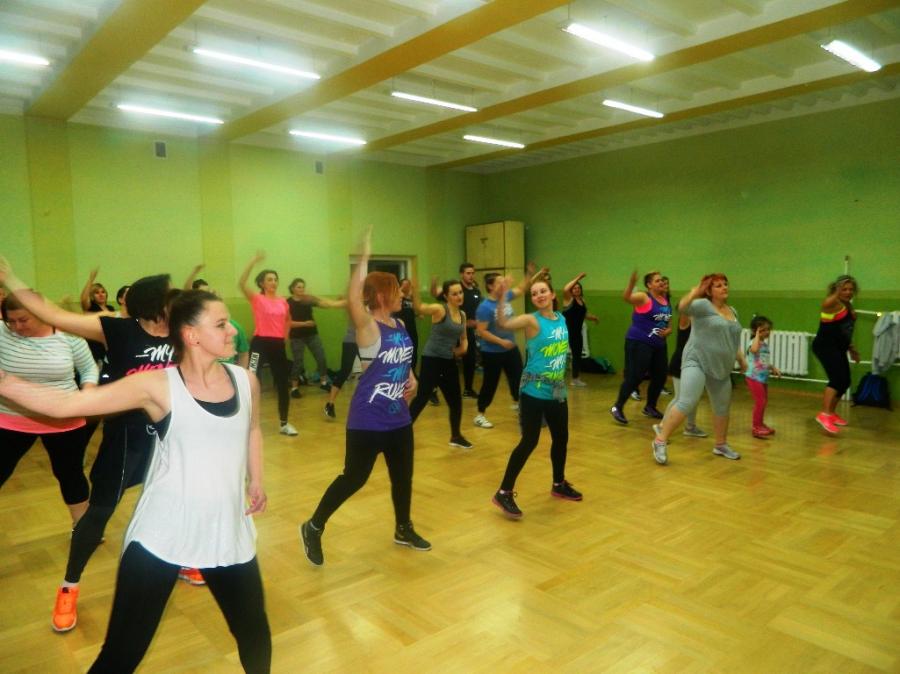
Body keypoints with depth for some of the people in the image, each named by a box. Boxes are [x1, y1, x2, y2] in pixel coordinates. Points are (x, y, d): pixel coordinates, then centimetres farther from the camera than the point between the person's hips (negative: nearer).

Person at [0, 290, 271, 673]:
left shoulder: (246, 381, -2)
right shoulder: (157, 386, -13)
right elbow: (64, 404, -16)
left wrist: (256, 481, 12)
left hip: (228, 533, 3)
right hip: (161, 535, -3)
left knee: (254, 632, 17)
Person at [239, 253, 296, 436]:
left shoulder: (283, 302, 9)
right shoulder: (257, 299, -5)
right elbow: (241, 283, -23)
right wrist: (253, 261, -26)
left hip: (278, 345, 5)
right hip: (260, 344, -5)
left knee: (283, 384, 11)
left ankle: (284, 424, 25)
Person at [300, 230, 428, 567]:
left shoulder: (400, 325, 6)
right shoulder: (368, 327, -17)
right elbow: (352, 300, -39)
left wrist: (412, 378, 4)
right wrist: (364, 257, -33)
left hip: (399, 418, 8)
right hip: (368, 421, -7)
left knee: (403, 475, 18)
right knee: (353, 478, 2)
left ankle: (403, 529, 39)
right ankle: (313, 528, 22)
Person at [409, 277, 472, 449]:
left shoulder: (462, 314, 8)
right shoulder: (440, 309, -13)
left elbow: (464, 338, 20)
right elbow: (419, 309, -32)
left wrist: (463, 348, -1)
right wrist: (415, 292, -49)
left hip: (449, 361, 7)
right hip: (432, 359, -7)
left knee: (456, 399, 13)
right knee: (422, 397, -9)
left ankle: (456, 436, 31)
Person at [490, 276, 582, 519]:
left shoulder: (562, 318, 5)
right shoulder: (531, 320, -13)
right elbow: (503, 324, -32)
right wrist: (502, 296, -40)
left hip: (557, 392, 7)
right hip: (533, 392, -7)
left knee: (561, 438, 18)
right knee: (529, 442, -8)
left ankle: (559, 485, 40)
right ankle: (504, 493, 1)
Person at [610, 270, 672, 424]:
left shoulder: (665, 300, 11)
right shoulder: (643, 297, -10)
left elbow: (667, 322, 21)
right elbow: (626, 297, -30)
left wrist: (668, 330, -1)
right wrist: (631, 283, -48)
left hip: (659, 345, 8)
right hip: (639, 343, -8)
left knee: (660, 377, 9)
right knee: (634, 377, -10)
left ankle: (650, 407, 29)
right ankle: (617, 407, 4)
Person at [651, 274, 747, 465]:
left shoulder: (733, 312, 15)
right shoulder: (703, 305, -8)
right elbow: (682, 307, -28)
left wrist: (741, 358, 22)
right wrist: (693, 293, -44)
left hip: (720, 368, 8)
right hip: (696, 362, -8)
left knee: (722, 408, 15)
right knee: (686, 403, -19)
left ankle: (721, 445, 33)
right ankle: (660, 441, -13)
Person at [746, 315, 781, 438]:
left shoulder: (765, 344, 15)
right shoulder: (754, 343, -14)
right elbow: (754, 349, -41)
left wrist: (773, 368, 13)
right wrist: (757, 335, -27)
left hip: (763, 377, 9)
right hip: (754, 377, -9)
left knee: (764, 401, 16)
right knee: (760, 401, -10)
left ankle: (760, 424, 30)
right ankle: (756, 427, -3)